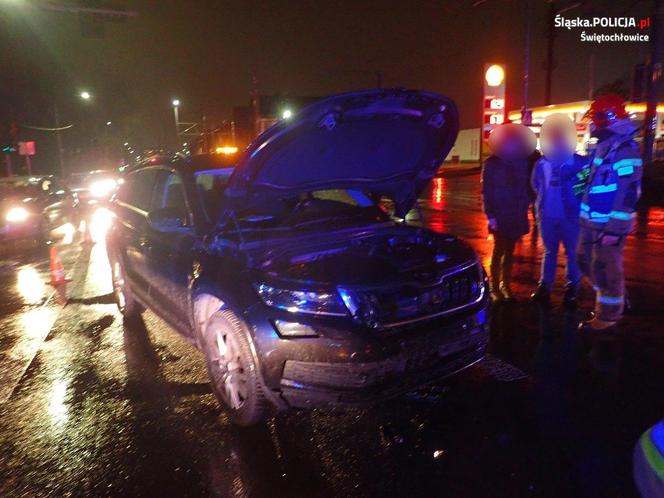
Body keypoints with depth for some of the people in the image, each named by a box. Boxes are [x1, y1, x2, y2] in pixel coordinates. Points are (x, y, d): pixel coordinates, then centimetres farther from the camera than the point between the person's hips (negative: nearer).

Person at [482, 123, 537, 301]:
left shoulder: (522, 162, 4)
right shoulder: (492, 163, -4)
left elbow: (526, 185, 9)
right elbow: (487, 191, -6)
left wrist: (525, 206, -2)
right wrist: (490, 215, -11)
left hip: (517, 215, 3)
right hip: (500, 216, -3)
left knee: (509, 252, 11)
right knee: (499, 251, 0)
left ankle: (506, 285, 21)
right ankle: (494, 288, 9)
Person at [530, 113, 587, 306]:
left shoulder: (579, 163, -10)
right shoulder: (541, 164, 3)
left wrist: (577, 205, -6)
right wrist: (543, 202, 11)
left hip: (570, 216, -3)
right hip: (547, 217, 4)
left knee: (572, 253, 8)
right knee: (549, 252, 14)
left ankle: (572, 289, 20)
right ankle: (544, 286, 23)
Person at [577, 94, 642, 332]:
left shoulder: (624, 150, -18)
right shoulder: (603, 146, 11)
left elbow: (628, 194, -22)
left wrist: (614, 229, -23)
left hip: (609, 224, -9)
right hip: (593, 221, 9)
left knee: (605, 269, 2)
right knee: (588, 262, 19)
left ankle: (607, 317, 17)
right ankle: (615, 301, 36)